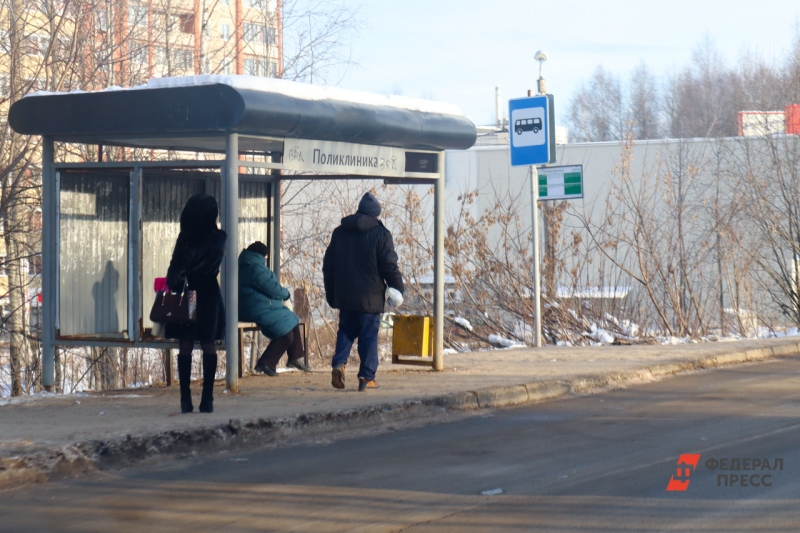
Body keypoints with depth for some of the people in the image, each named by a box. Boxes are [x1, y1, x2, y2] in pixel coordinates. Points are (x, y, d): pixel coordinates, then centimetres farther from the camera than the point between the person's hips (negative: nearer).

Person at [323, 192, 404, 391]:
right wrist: (397, 289, 3)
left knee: (346, 332, 15)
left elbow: (328, 266, 14)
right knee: (369, 336, 2)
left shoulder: (339, 232, 9)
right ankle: (367, 378, 0)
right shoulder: (380, 234, -6)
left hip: (344, 296, 4)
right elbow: (389, 266, -9)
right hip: (370, 297, -4)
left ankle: (339, 363, -7)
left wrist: (331, 294, 21)